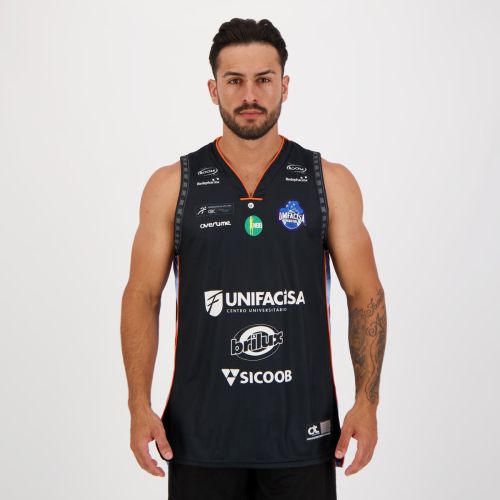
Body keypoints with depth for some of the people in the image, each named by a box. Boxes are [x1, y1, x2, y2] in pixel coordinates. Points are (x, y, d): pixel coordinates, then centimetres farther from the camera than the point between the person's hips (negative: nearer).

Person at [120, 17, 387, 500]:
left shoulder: (330, 183, 1)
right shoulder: (172, 185, 1)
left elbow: (365, 293, 1)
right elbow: (142, 297, 1)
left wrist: (367, 400, -9)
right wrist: (139, 405, -8)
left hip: (302, 430, 0)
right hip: (200, 431, 0)